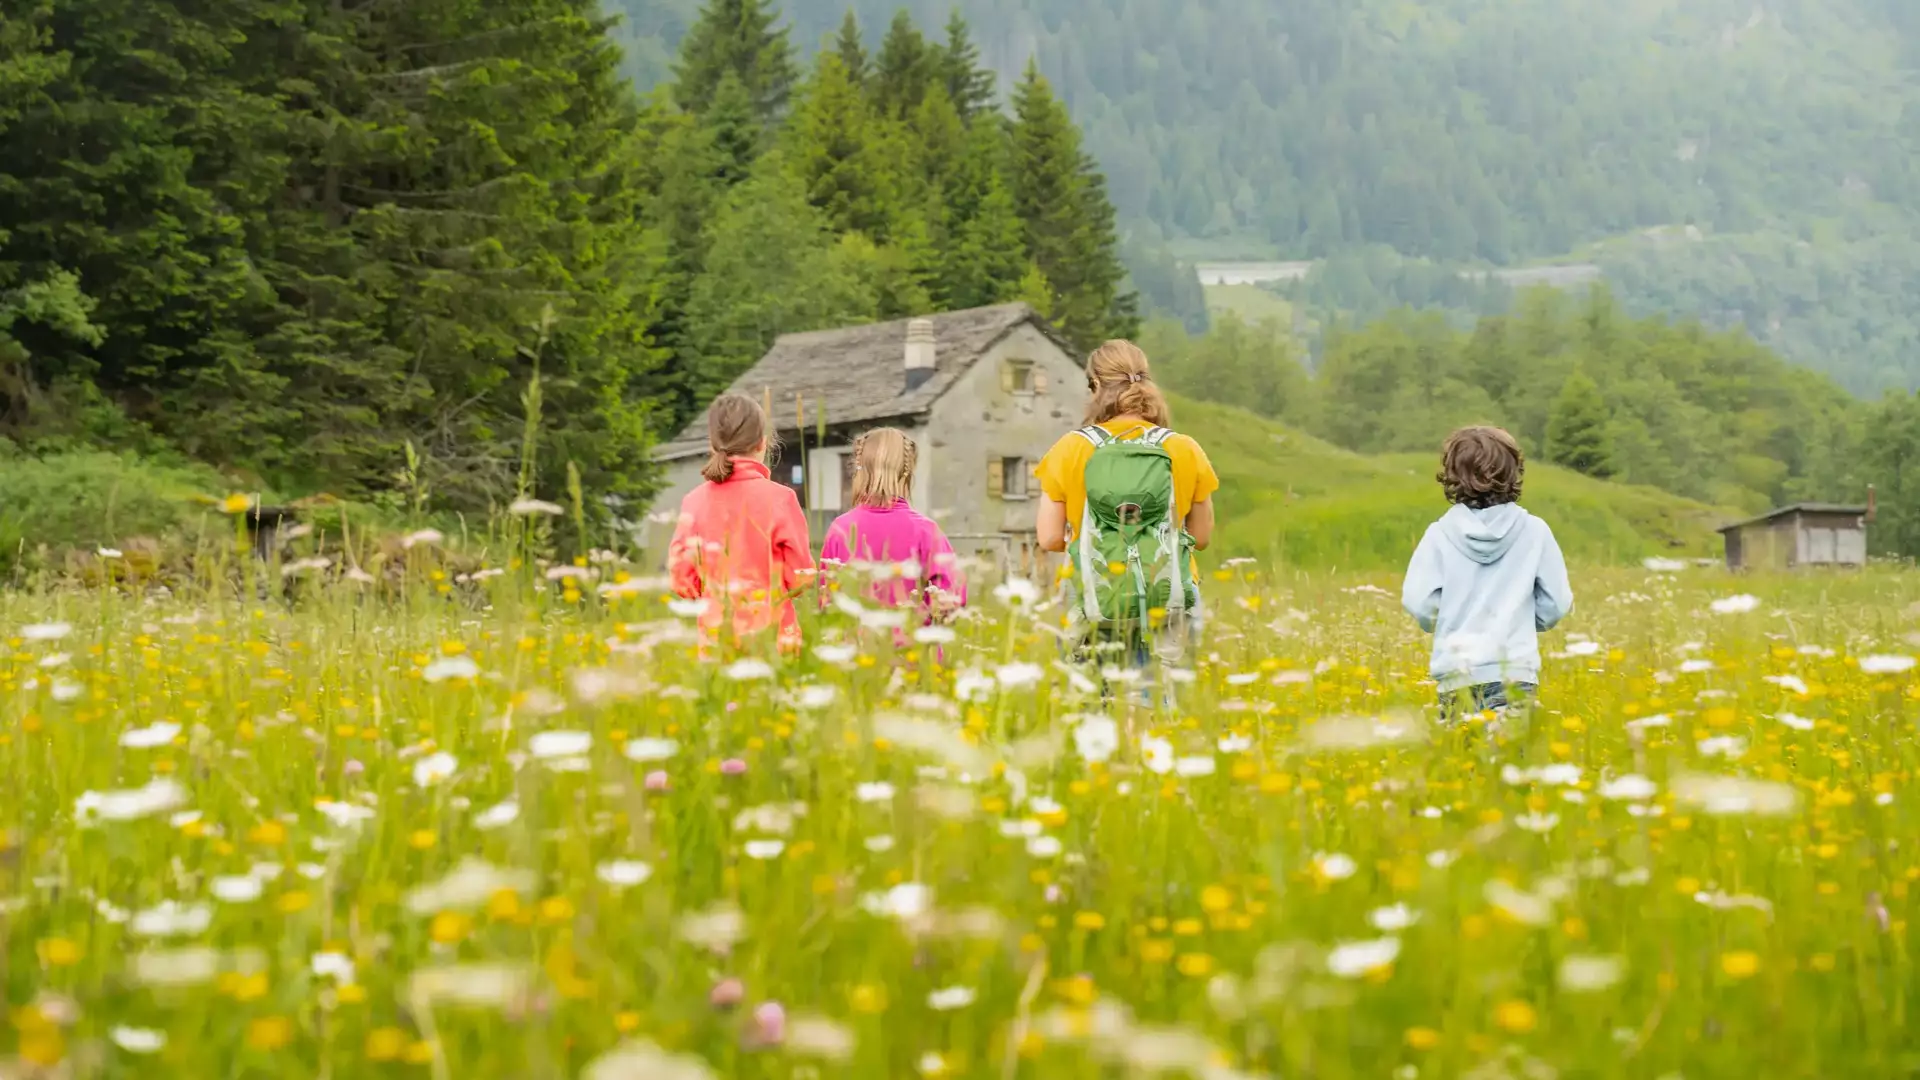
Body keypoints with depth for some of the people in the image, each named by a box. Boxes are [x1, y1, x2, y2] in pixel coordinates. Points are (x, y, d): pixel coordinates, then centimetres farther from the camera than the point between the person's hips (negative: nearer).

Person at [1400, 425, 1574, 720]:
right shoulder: (1533, 531, 2)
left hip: (1457, 675, 1)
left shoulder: (1440, 534, 0)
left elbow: (1418, 602, -5)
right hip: (1515, 673, 0)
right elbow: (1557, 603, 4)